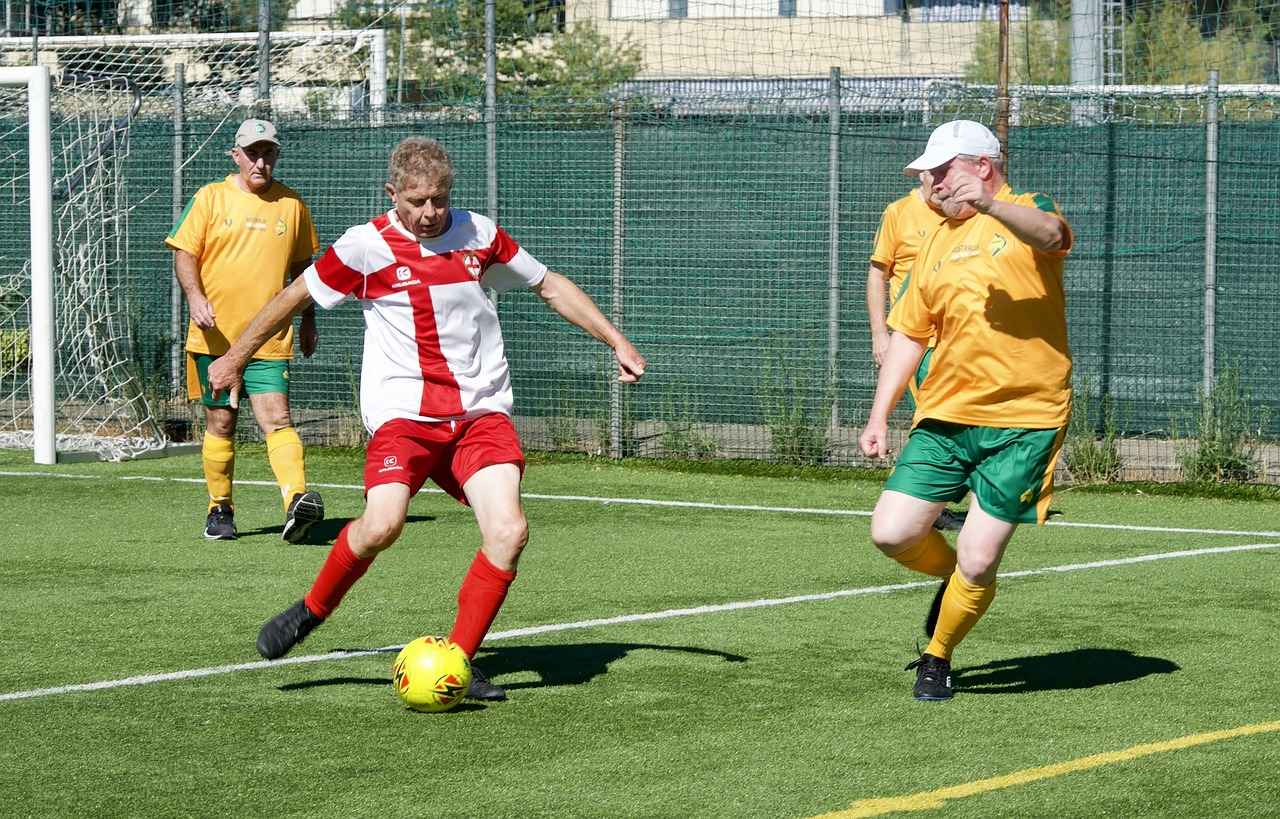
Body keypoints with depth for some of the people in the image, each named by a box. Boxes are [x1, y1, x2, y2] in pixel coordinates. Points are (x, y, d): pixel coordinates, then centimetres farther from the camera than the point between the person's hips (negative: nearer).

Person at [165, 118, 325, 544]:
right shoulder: (211, 197, 3)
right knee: (220, 423, 6)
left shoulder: (292, 205, 8)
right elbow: (184, 253, 1)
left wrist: (308, 320, 19)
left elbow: (301, 265, 19)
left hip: (270, 340, 0)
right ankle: (220, 509, 18)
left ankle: (296, 499, -28)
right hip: (215, 337, 0)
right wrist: (195, 297, -16)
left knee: (276, 419, -15)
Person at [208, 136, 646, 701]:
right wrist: (234, 358, 16)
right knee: (381, 524, -26)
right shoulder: (366, 246, -3)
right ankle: (313, 609, 4)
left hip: (482, 410, 3)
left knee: (508, 530, -17)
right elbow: (294, 297, 9)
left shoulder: (478, 235, 6)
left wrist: (616, 342, 17)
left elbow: (550, 285, 19)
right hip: (403, 412, -3)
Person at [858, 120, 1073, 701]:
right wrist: (879, 415, 13)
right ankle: (955, 577, 26)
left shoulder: (1027, 213, -1)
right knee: (892, 533, -6)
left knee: (977, 564, -8)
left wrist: (991, 204, -45)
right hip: (945, 416, 6)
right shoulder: (938, 242, 16)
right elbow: (909, 333, 21)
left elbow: (1051, 235, -27)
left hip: (1024, 420, -6)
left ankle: (937, 658, 17)